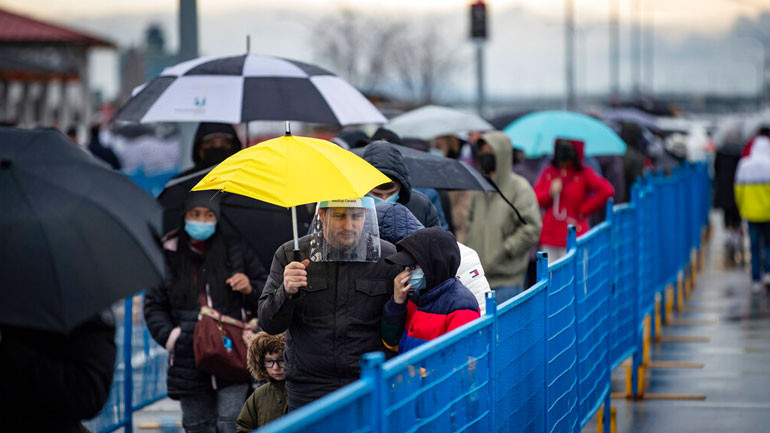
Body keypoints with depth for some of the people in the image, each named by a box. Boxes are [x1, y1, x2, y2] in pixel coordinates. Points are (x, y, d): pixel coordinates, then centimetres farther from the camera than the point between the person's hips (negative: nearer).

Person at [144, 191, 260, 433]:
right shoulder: (168, 258, 5)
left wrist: (249, 289, -10)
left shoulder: (233, 252, 5)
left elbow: (263, 303, 13)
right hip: (190, 364, 2)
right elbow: (154, 306, 12)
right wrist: (170, 336, -3)